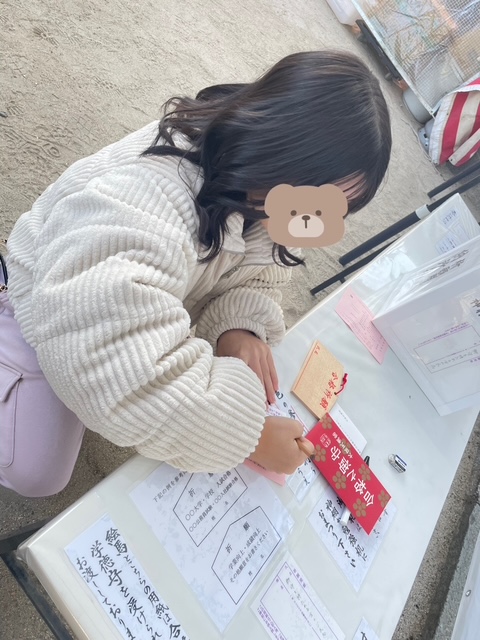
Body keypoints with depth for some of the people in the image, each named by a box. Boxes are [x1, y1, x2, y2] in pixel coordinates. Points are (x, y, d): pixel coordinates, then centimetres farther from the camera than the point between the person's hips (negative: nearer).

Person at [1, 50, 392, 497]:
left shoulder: (253, 190, -17)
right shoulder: (145, 206, -44)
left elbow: (257, 278, -10)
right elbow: (124, 369, -52)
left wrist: (241, 327, -33)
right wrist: (248, 434, -42)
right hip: (55, 316, -5)